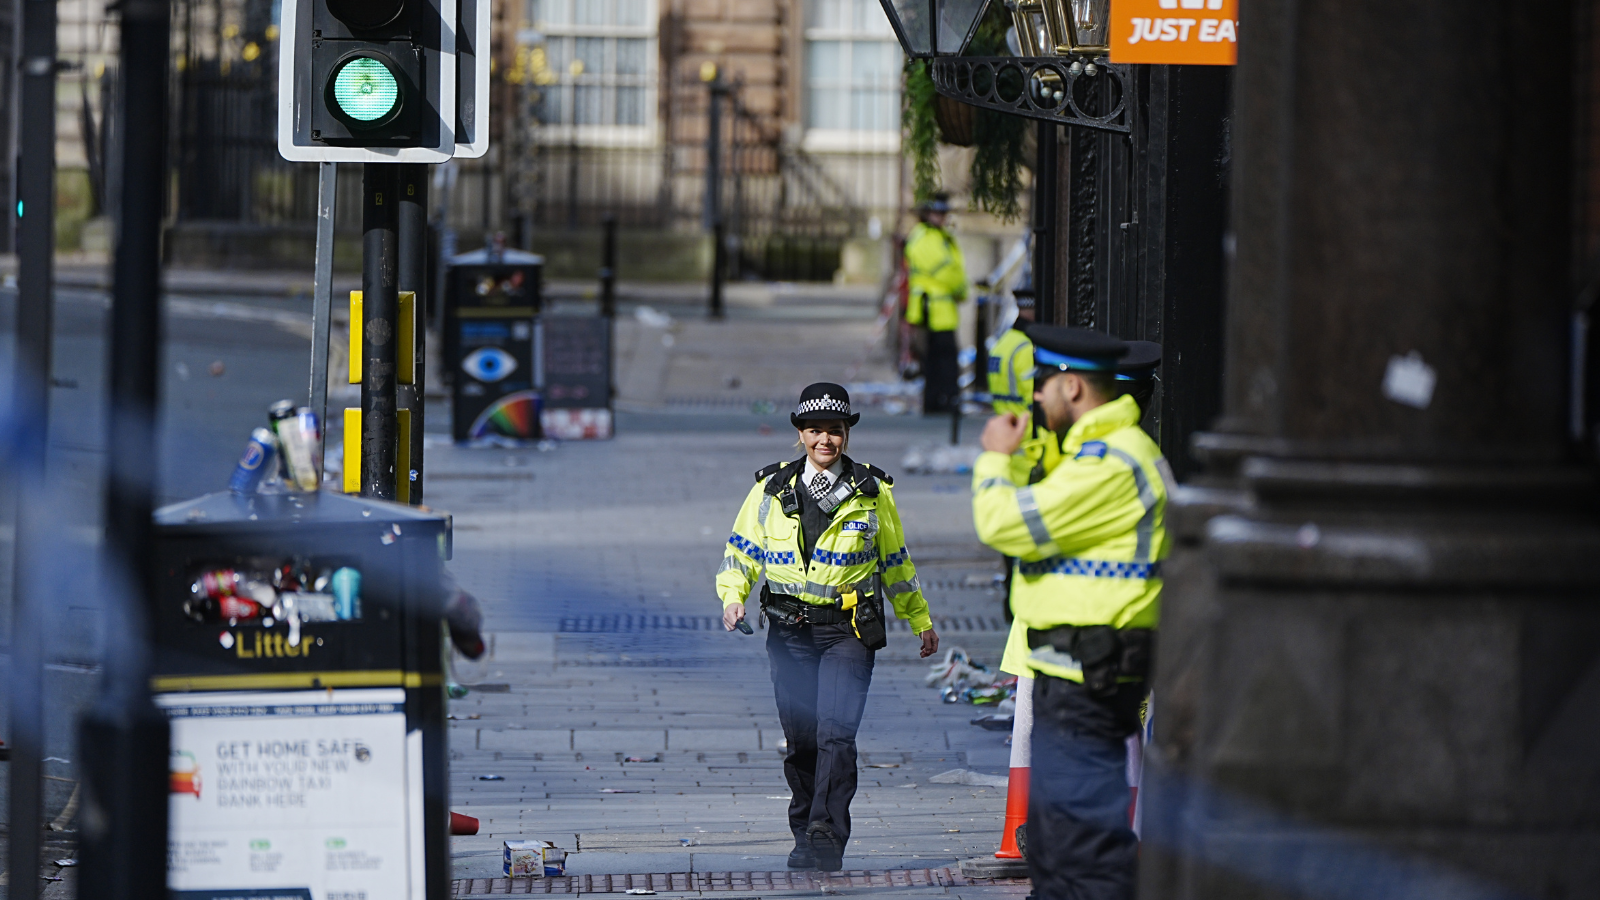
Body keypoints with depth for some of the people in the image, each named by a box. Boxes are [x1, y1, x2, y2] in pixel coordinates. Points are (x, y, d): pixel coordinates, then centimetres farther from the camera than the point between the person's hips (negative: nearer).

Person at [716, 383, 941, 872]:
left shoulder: (872, 493, 7)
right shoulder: (771, 491, 9)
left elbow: (896, 563, 17)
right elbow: (741, 552, 13)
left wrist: (920, 620, 22)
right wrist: (733, 597, -6)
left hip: (849, 630, -2)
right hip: (789, 630, 2)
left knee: (835, 734, -16)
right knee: (800, 740, 5)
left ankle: (826, 838, -22)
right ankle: (805, 832, 18)